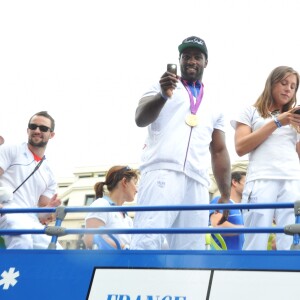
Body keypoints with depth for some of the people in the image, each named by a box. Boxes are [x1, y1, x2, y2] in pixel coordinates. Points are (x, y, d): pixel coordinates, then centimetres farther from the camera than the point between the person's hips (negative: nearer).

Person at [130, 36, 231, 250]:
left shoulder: (214, 107, 28)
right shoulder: (163, 87, 17)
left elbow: (219, 152, 26)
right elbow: (140, 119, -1)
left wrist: (226, 195, 15)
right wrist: (163, 96, -22)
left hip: (197, 183, 4)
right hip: (162, 173, -4)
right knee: (147, 242, -22)